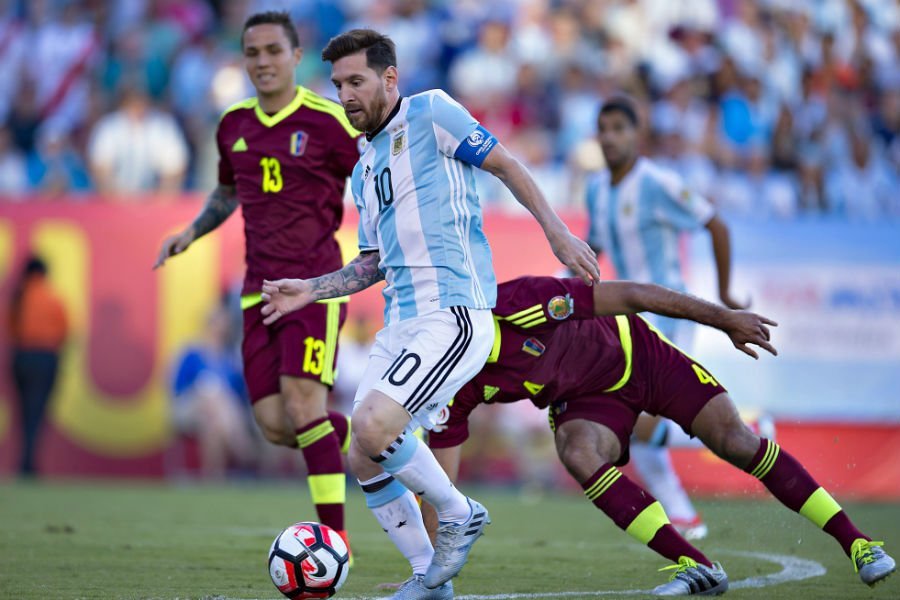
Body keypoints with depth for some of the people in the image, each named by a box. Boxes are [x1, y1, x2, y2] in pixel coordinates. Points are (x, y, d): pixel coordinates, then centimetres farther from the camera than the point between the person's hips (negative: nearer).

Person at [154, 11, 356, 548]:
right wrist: (191, 232, 15)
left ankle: (335, 535, -12)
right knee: (274, 423, -3)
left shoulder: (329, 123, -8)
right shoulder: (234, 126, 10)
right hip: (261, 288, 6)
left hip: (316, 282, -6)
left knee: (301, 401, -19)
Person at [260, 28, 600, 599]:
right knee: (365, 460, 3)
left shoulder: (432, 113, -1)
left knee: (374, 426, -24)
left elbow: (506, 165, -1)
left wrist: (558, 232, -9)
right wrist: (310, 290, 12)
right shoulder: (364, 170, 20)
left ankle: (459, 515, -1)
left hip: (454, 313, -8)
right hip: (400, 324, 8)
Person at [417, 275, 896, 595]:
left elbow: (626, 296, -25)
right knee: (578, 455, -30)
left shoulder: (517, 302, -33)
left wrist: (725, 320, -18)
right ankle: (698, 567, -25)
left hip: (636, 354, -3)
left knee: (735, 442, -12)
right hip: (585, 399, 3)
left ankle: (855, 542, -1)